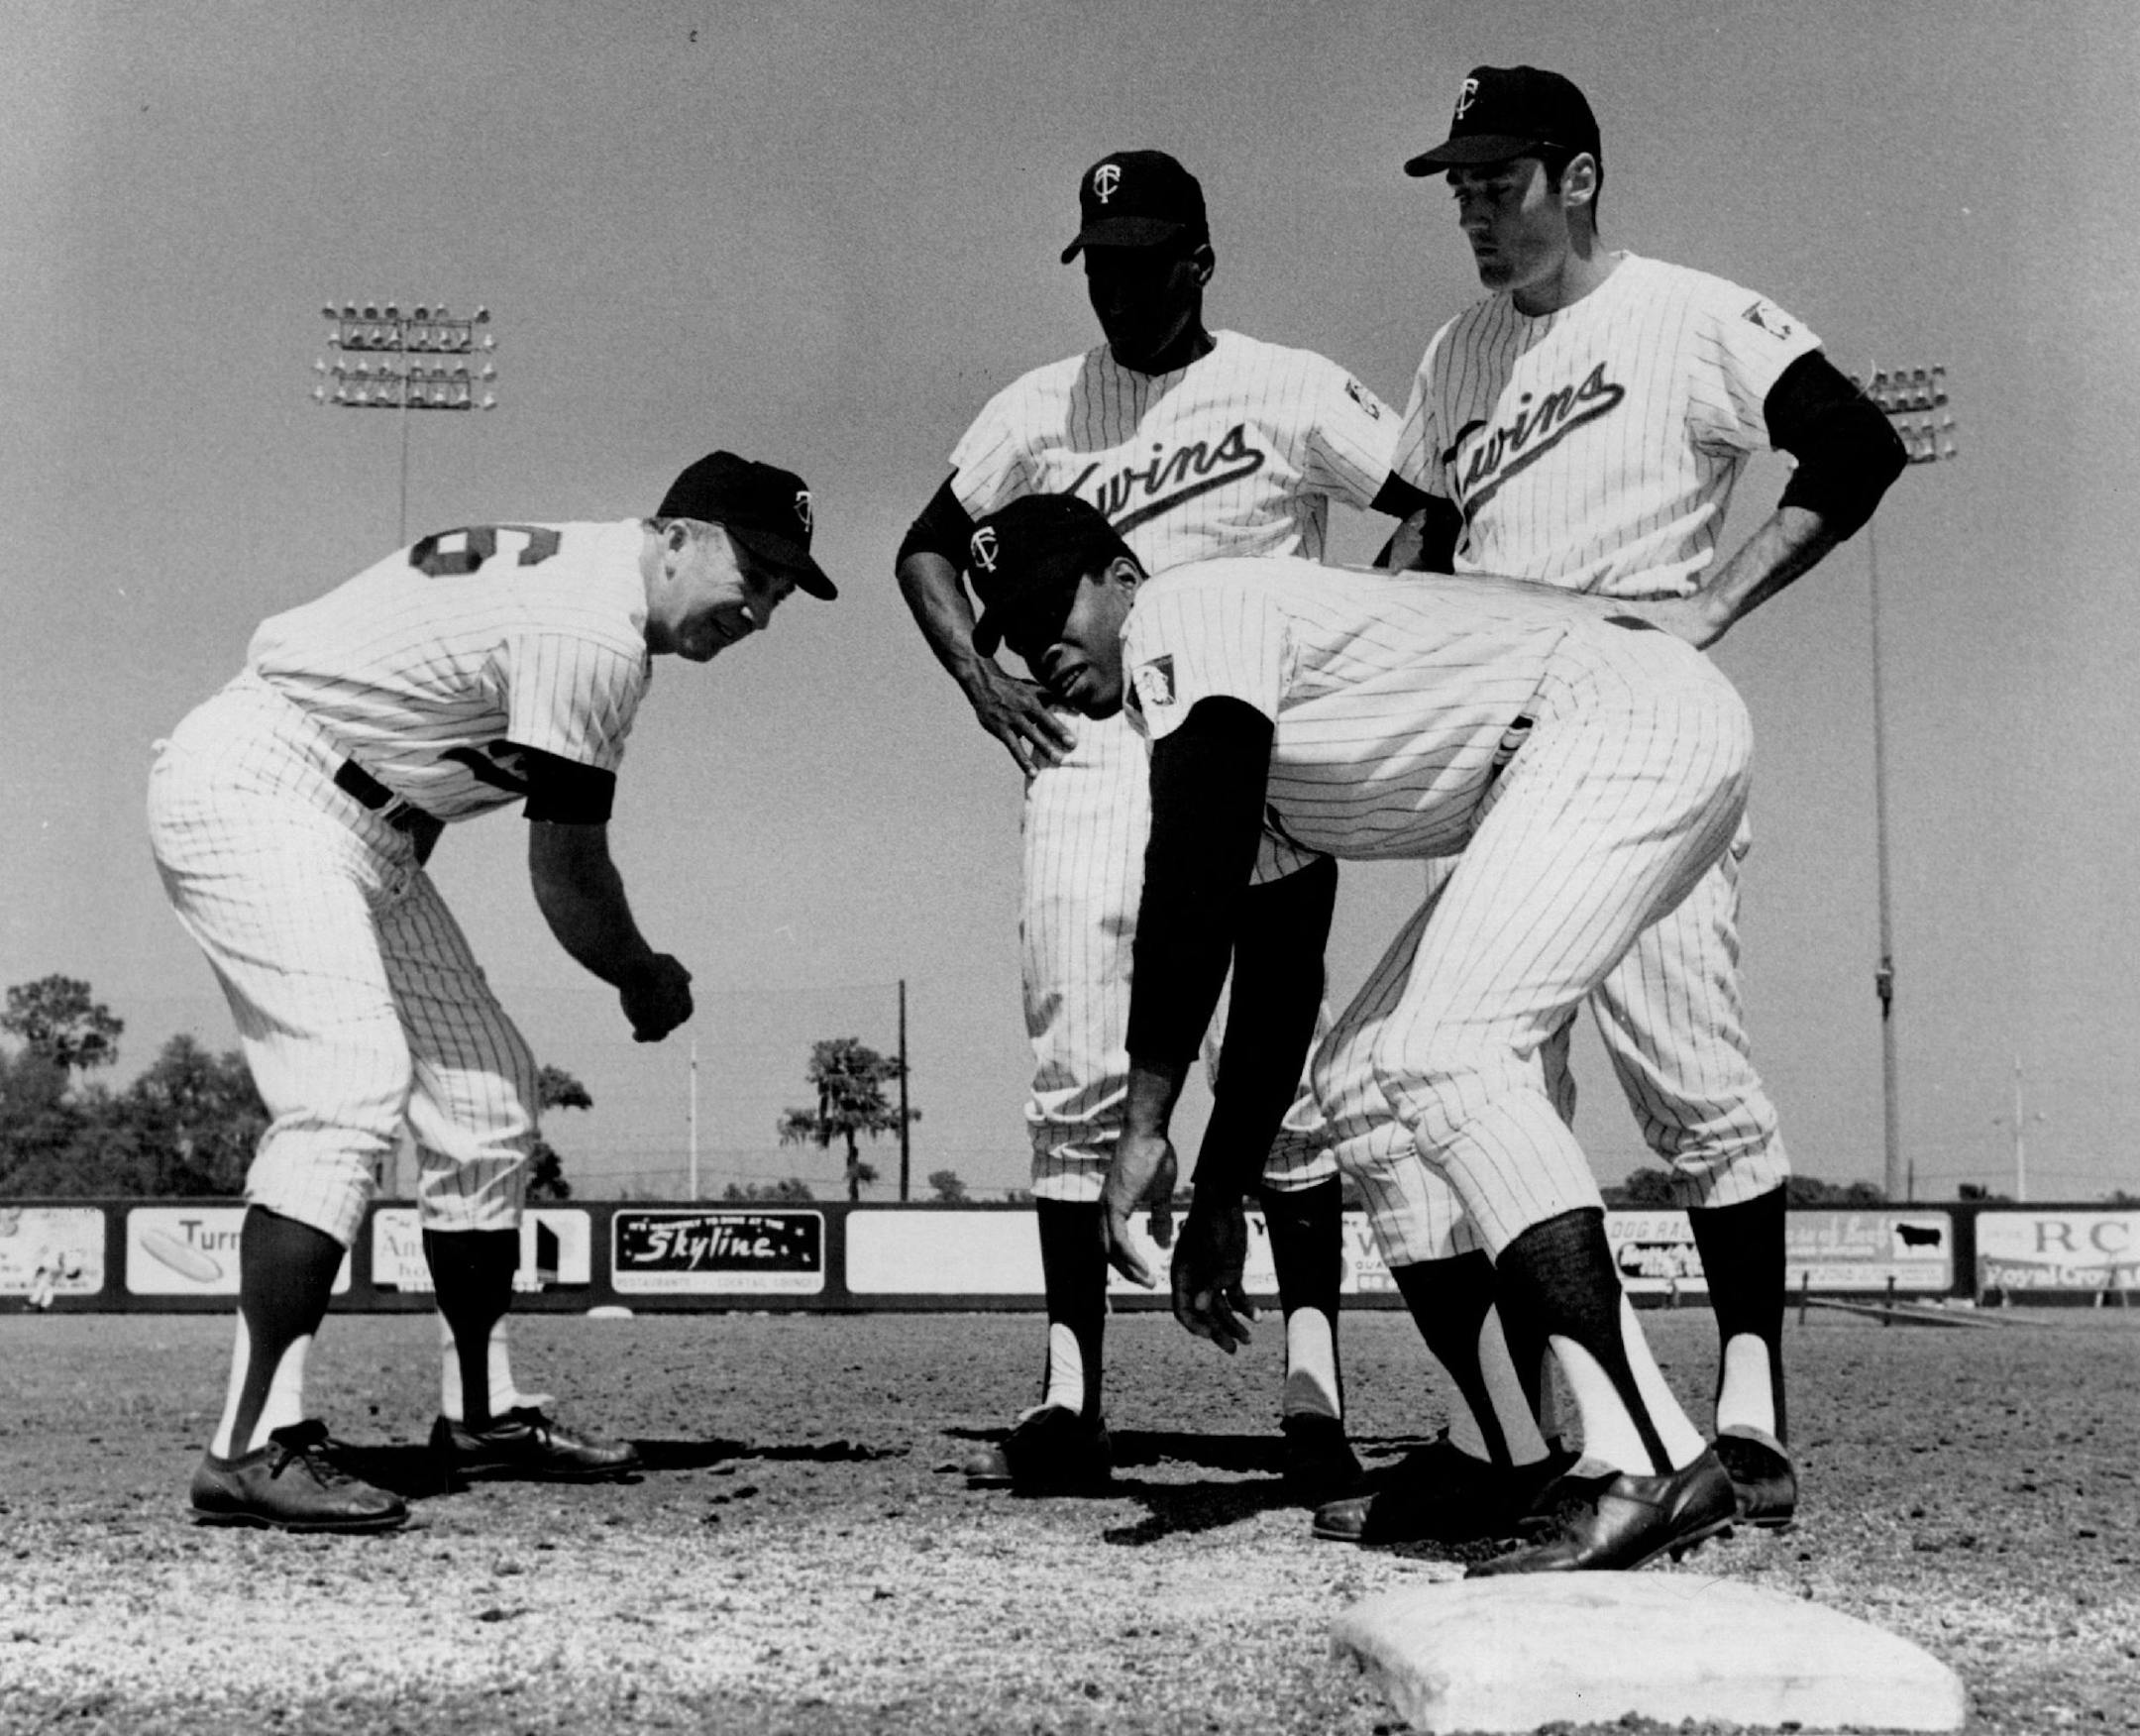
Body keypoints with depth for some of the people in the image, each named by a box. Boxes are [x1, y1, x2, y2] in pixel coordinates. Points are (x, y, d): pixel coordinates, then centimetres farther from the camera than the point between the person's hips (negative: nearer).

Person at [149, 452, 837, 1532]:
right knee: (354, 1083, -25)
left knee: (484, 1087, 11)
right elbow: (567, 876, -15)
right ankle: (254, 1445, -27)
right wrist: (650, 984, 2)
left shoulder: (565, 564, 10)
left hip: (365, 825, 11)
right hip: (252, 786, -11)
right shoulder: (593, 631, -21)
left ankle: (480, 1413, 19)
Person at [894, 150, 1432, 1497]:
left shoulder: (1291, 392, 2)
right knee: (1075, 1083, -1)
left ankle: (1314, 1397, -5)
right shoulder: (1042, 408, 12)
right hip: (1088, 759, 3)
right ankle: (1071, 1400, 3)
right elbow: (929, 547, 23)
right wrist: (981, 677, 6)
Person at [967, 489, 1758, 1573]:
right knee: (1419, 1064, 12)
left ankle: (1652, 1463, -26)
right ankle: (1605, 1450, 4)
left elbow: (1191, 891, -17)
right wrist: (1219, 1201, 26)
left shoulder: (1188, 614, -6)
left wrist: (1145, 1128, -16)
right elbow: (1275, 982, 25)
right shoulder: (1253, 752, 22)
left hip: (1630, 716, -11)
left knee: (1443, 1055, -20)